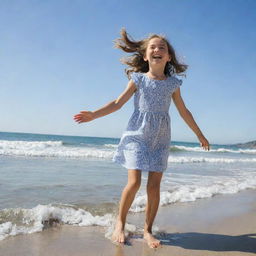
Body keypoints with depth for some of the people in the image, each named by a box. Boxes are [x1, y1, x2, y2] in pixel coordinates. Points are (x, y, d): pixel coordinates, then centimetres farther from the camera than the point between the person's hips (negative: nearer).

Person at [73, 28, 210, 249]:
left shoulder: (173, 83, 6)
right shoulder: (138, 79, 1)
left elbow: (184, 111, 13)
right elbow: (118, 103, 1)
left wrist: (200, 135, 17)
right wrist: (93, 114, -9)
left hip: (161, 138, 2)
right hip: (137, 135, -2)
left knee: (154, 185, 0)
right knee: (134, 182, -10)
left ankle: (148, 230, 14)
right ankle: (120, 224, 11)